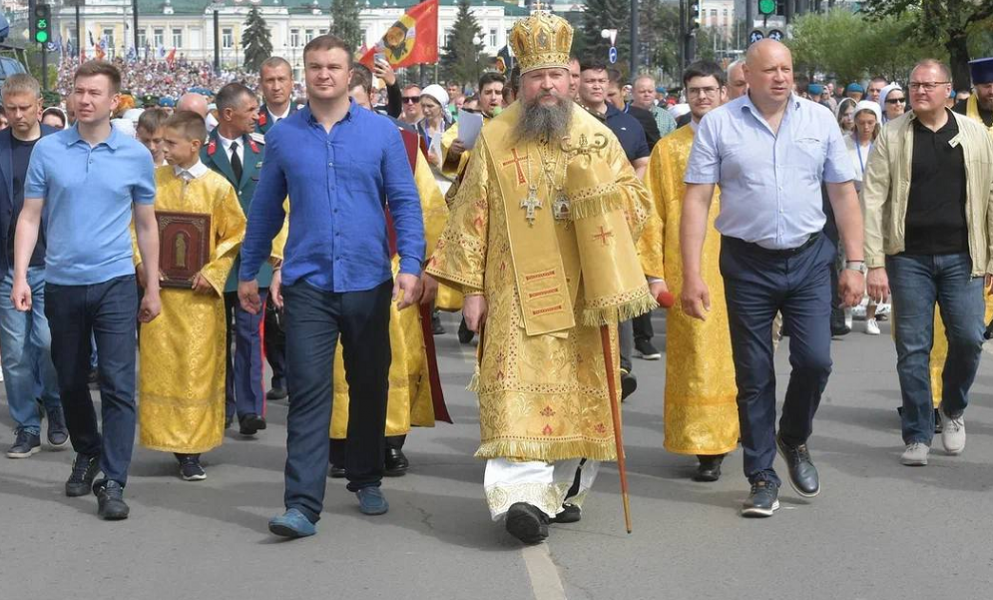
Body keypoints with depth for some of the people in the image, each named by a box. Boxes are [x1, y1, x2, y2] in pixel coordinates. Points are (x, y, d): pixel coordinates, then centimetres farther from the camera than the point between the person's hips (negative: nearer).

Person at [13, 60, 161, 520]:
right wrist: (20, 277, -6)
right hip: (61, 284, 2)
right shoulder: (48, 150, 1)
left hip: (115, 283, -1)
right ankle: (87, 453, 36)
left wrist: (153, 288, 9)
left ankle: (113, 482, -5)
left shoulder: (136, 155, 2)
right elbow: (29, 217, 3)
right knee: (70, 382, 14)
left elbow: (146, 225, 9)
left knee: (119, 385, -8)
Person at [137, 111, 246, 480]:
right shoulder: (153, 181, 1)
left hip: (199, 296, -2)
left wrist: (212, 272, -8)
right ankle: (169, 439, 13)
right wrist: (141, 264, -4)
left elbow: (235, 234, 2)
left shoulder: (218, 187, -4)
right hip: (159, 289, 2)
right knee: (159, 367, 3)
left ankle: (191, 449, 5)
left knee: (196, 369, -1)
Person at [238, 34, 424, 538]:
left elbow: (405, 202, 1)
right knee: (308, 392, -7)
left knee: (370, 387, 14)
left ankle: (366, 480, 32)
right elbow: (265, 209, 12)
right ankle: (303, 505, -9)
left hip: (368, 283, 1)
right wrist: (249, 272, 15)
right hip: (307, 284, -1)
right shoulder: (283, 136, 4)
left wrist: (410, 264, -10)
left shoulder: (381, 131, 1)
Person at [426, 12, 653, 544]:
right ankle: (522, 495, -18)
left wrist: (596, 185, -12)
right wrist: (472, 287, -1)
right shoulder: (494, 138, 4)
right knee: (519, 387, -12)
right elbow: (471, 217, 4)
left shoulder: (597, 136, 7)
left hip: (580, 293, 2)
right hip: (517, 291, -2)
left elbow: (636, 201, 8)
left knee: (577, 389, 5)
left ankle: (563, 489, 17)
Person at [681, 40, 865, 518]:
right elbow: (696, 200, -6)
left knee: (815, 361, -5)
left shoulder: (820, 120, 3)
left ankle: (794, 439, 25)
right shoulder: (718, 124, -4)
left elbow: (843, 194, 6)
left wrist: (854, 264, 1)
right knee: (754, 376, 5)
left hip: (809, 259, 1)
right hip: (747, 263, -1)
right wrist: (691, 275, -12)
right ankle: (762, 478, 18)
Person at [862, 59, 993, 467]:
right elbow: (872, 200, -3)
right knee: (912, 348, 2)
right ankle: (917, 436, 13)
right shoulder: (891, 136, 0)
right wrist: (874, 263, -9)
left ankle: (953, 410, 24)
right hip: (909, 257, -1)